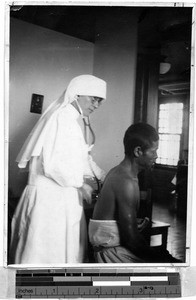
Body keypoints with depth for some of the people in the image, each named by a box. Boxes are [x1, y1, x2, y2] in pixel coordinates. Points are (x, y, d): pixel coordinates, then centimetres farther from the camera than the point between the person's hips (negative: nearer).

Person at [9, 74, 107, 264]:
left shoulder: (78, 120, 13)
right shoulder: (61, 118, -16)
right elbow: (53, 164, -23)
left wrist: (102, 176, 13)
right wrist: (80, 184, -13)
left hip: (67, 195, 9)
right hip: (50, 196, -9)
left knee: (68, 247, 14)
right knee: (48, 249, 0)